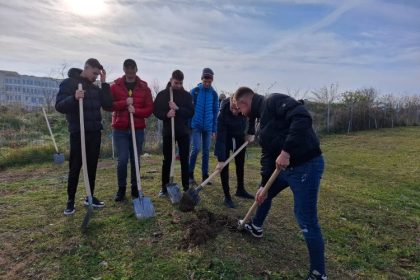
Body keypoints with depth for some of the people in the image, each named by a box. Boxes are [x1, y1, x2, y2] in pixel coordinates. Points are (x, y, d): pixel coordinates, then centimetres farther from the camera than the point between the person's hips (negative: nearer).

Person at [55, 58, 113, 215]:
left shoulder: (95, 88, 12)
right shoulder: (69, 83, -4)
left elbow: (109, 105, 1)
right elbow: (59, 106, -12)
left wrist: (104, 84, -3)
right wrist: (74, 98, -32)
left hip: (95, 132, 5)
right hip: (78, 133, -5)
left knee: (92, 166, 10)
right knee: (75, 167, 0)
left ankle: (90, 197, 21)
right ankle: (70, 201, 13)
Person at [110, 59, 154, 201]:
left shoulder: (144, 88, 7)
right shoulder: (115, 86, 5)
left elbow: (150, 109, 3)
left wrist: (136, 111, -14)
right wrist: (124, 103, -15)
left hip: (138, 129, 1)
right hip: (120, 129, -1)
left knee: (135, 160, 7)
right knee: (122, 160, -4)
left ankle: (135, 188, 20)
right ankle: (121, 189, 13)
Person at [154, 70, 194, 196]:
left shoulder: (187, 95, 4)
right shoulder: (162, 94, 3)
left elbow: (191, 112, -4)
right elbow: (156, 111, 0)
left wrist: (177, 108, -18)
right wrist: (166, 115, -19)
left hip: (183, 132, 1)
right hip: (168, 131, 0)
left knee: (184, 160, 5)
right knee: (167, 160, 6)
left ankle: (186, 187, 15)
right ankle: (164, 187, 18)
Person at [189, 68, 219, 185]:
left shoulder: (214, 94, 5)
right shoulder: (194, 91, -2)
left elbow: (215, 112, 8)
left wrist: (214, 129, 5)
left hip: (208, 127, 3)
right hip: (196, 125, -2)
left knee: (206, 151, 6)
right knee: (195, 149, -8)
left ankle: (205, 175, 16)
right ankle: (190, 174, 7)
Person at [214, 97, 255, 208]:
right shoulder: (223, 113, -37)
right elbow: (220, 138, -35)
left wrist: (251, 132, -8)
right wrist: (220, 159, -34)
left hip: (240, 135, 4)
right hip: (226, 135, -4)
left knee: (240, 163, 10)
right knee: (225, 165, -9)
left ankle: (240, 190, 28)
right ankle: (227, 197, 0)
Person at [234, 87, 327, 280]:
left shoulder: (273, 101, -13)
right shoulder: (262, 120, 15)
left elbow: (303, 118, -29)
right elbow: (267, 155, 13)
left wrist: (286, 151, -29)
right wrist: (263, 184, 8)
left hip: (306, 166, -10)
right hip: (284, 167, 10)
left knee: (307, 221, -2)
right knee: (264, 193, 25)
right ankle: (256, 227, 51)